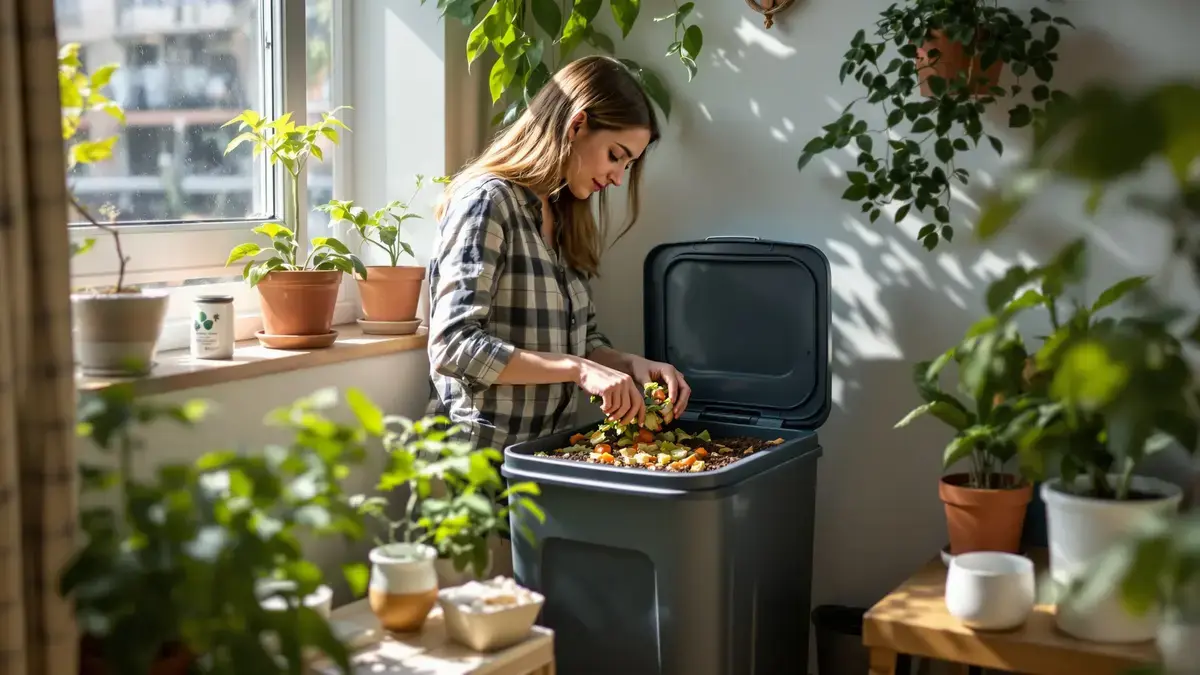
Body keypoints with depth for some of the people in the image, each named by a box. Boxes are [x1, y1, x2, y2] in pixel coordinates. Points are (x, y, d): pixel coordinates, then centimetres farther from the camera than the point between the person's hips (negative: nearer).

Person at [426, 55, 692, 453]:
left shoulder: (565, 219, 13)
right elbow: (453, 346, -19)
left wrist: (631, 365, -2)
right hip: (487, 451, -7)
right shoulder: (486, 202, -11)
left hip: (552, 449, 7)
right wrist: (577, 369, -23)